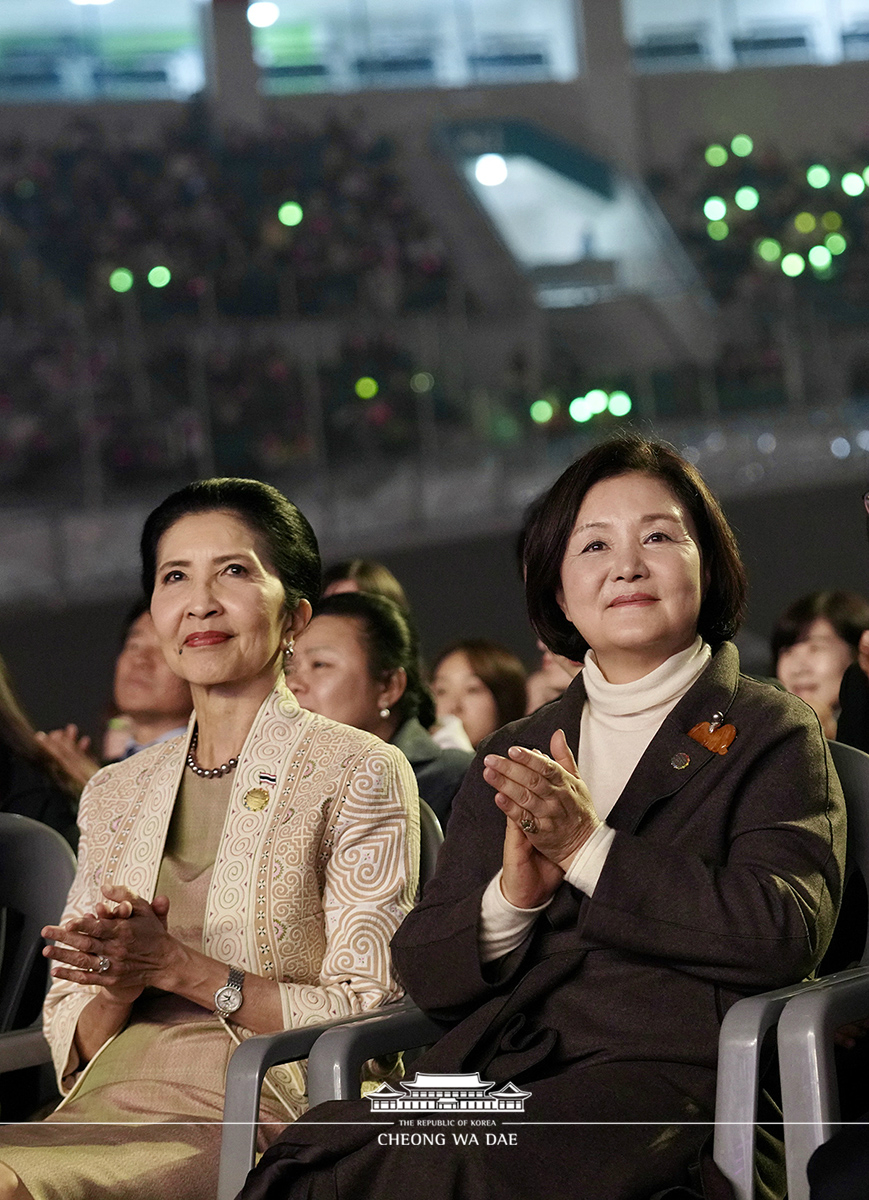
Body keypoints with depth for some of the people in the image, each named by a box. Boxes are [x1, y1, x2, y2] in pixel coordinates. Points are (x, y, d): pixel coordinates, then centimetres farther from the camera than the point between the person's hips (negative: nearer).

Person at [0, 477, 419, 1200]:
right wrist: (122, 984, -7)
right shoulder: (116, 793, 19)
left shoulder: (359, 774, 3)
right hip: (108, 1108, 5)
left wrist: (177, 967, -13)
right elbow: (70, 1046, 16)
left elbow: (369, 1015, -4)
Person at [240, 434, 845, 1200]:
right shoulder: (509, 759, 22)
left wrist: (589, 850, -10)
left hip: (667, 1069, -4)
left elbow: (785, 934, -8)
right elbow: (424, 975, 15)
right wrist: (511, 897, -6)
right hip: (493, 1072, 4)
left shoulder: (773, 735, 10)